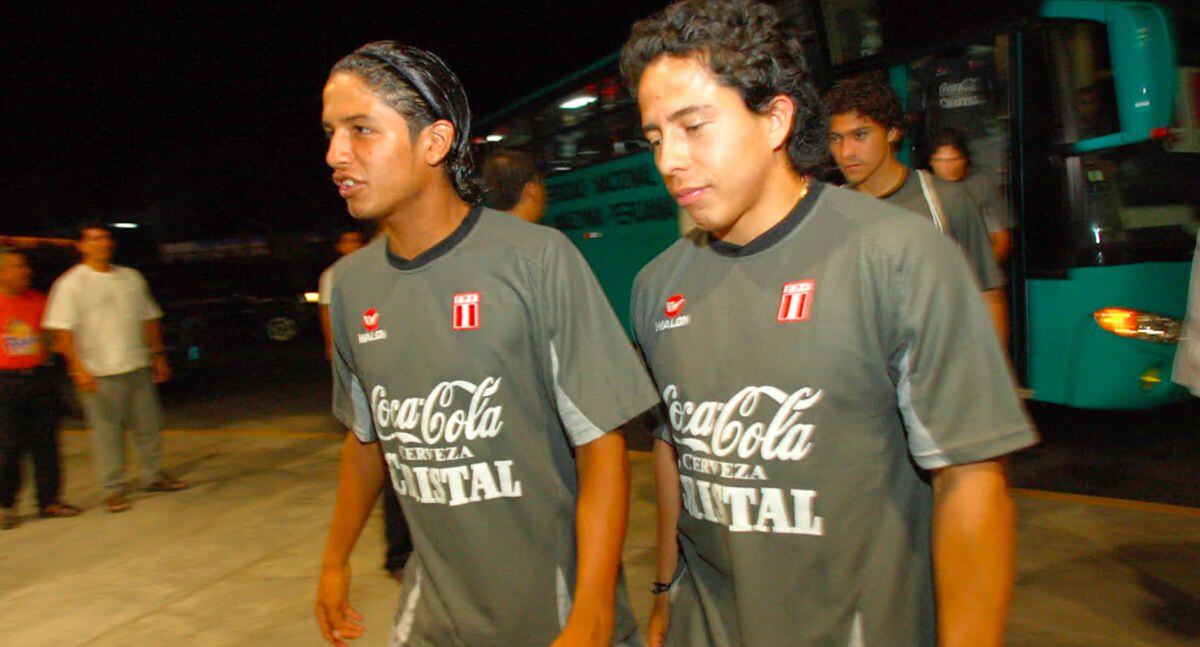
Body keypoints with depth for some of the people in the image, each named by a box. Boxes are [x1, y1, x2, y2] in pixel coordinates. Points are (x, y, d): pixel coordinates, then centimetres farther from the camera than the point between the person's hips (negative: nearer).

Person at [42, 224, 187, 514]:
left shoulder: (131, 277, 11)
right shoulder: (71, 283, -4)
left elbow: (149, 318, 17)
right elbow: (62, 330, -10)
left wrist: (158, 355, 14)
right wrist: (78, 367, -19)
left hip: (138, 366, 5)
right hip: (99, 373, -5)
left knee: (149, 424, 12)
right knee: (107, 431, 0)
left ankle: (154, 476, 27)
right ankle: (113, 490, 11)